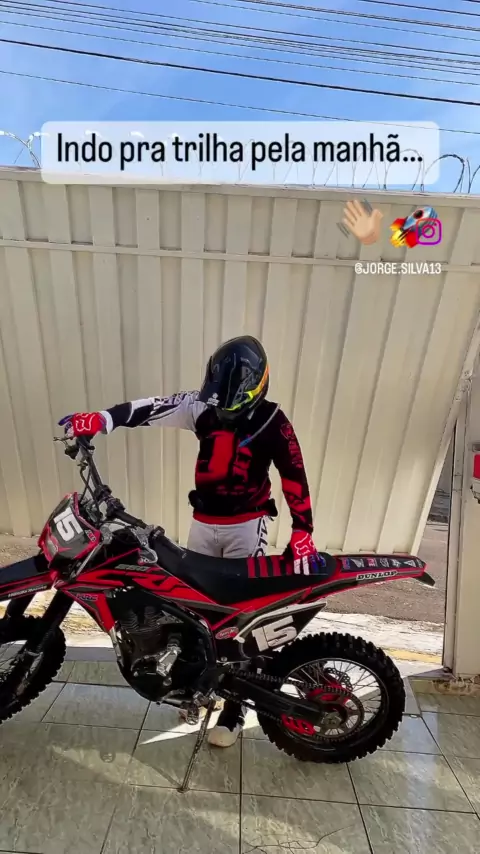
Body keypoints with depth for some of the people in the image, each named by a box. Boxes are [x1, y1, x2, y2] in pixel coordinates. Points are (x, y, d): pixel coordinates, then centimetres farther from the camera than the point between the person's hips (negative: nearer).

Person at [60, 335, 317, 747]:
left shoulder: (272, 421, -12)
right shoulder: (205, 407, -4)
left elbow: (295, 478, -14)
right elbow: (155, 408, -14)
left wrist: (303, 532, -20)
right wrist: (102, 419, -27)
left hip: (246, 526, -4)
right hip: (203, 522, 4)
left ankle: (235, 703, 29)